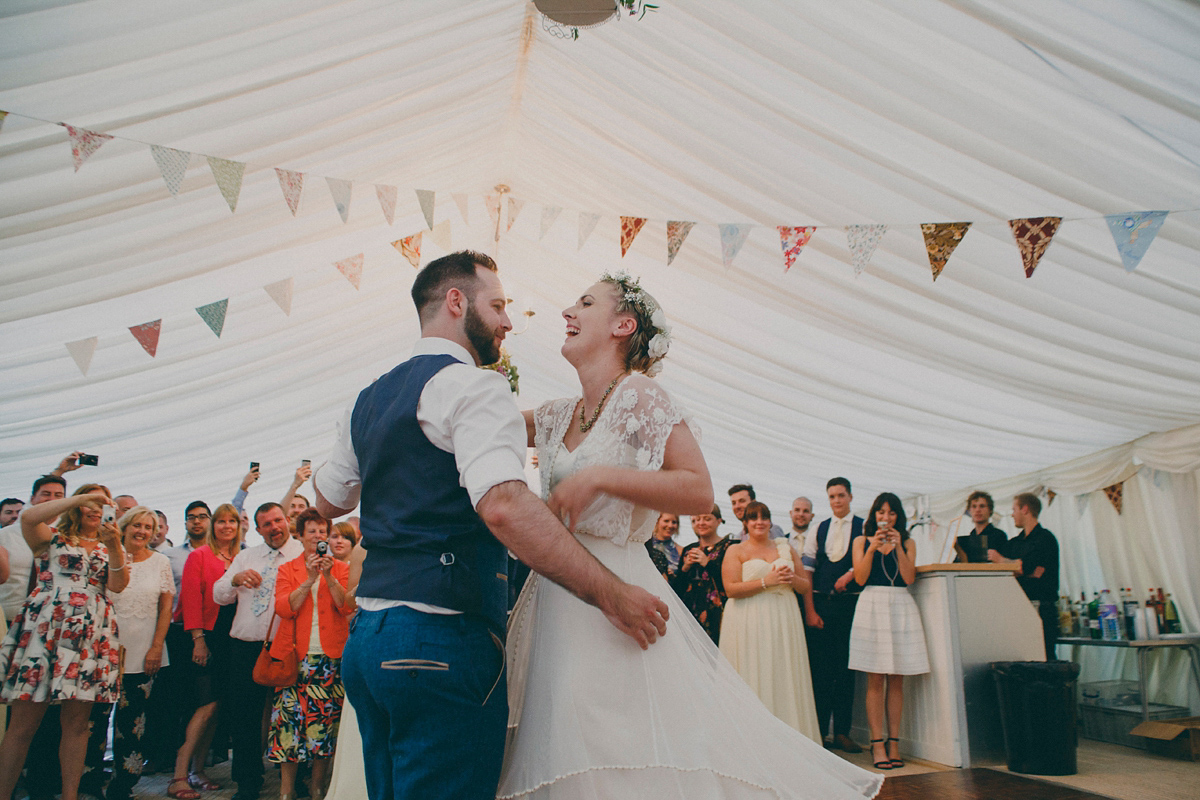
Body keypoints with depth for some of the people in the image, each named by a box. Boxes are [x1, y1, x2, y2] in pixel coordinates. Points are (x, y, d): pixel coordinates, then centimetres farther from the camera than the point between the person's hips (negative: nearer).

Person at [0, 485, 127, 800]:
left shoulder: (111, 547, 19)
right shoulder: (52, 537, 12)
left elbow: (118, 585, 1)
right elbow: (28, 517, -12)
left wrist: (115, 546, -13)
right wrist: (82, 496, -11)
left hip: (90, 636, 3)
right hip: (43, 628, -2)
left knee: (77, 723, 2)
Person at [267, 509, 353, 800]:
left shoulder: (340, 568, 9)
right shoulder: (288, 569, 10)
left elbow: (347, 607, -5)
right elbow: (283, 608, -5)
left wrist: (329, 576, -15)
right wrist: (309, 579, -15)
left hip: (330, 657, 0)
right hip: (295, 656, 0)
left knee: (324, 722, 2)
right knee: (291, 720, -4)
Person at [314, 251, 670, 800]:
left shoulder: (368, 399, 15)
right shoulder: (471, 385, -11)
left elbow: (328, 501, 29)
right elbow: (503, 505, -27)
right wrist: (610, 594, -25)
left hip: (366, 636, 9)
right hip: (442, 640, -9)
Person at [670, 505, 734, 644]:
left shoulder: (728, 547, 0)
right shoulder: (688, 550, 16)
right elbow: (676, 588, 13)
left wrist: (708, 564, -15)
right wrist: (685, 568, -3)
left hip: (716, 615, -4)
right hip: (691, 612, 4)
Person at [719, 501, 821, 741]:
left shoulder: (785, 547, 15)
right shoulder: (735, 551, 3)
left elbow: (805, 584, 16)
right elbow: (731, 588, -9)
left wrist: (792, 579, -7)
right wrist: (766, 581, -16)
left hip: (783, 622, 4)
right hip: (749, 624, -4)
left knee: (785, 678, 3)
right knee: (753, 679, -3)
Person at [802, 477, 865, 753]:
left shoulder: (863, 527, 4)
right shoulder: (819, 529, 11)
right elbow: (806, 571, 6)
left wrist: (848, 576, -22)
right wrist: (809, 610, -1)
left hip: (849, 602, -2)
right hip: (820, 602, 2)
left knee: (845, 667, 3)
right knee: (819, 667, 2)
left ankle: (841, 732, 12)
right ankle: (819, 729, 11)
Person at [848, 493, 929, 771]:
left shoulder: (907, 543, 13)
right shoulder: (862, 541, 9)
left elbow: (909, 578, 0)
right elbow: (860, 578, -2)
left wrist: (898, 546, -6)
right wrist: (872, 548, -10)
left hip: (901, 606, 2)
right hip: (872, 605, -2)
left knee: (896, 679, 3)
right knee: (875, 679, -3)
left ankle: (893, 742, 9)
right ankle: (877, 743, 0)